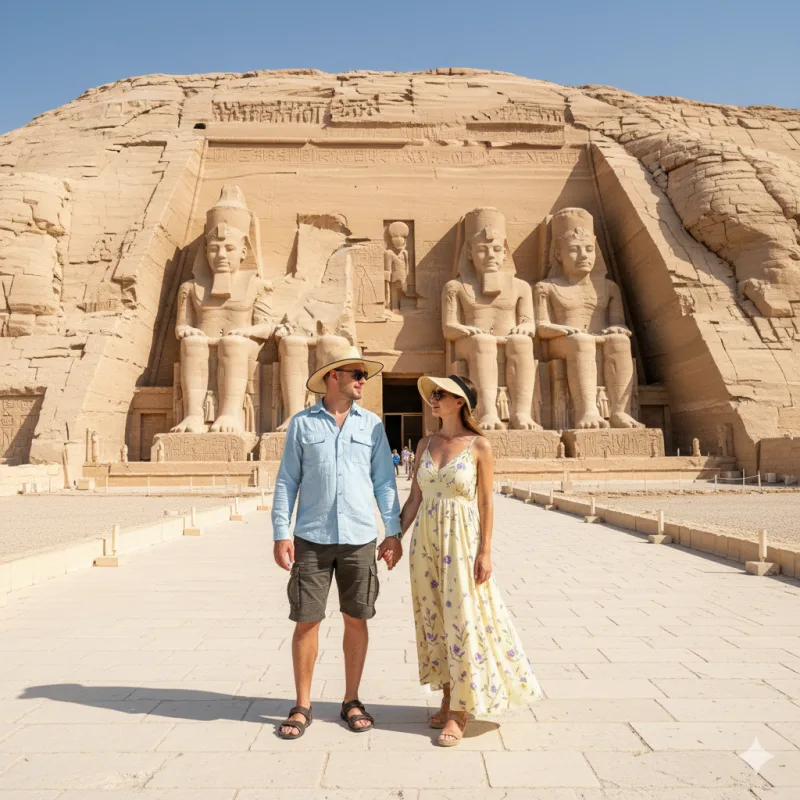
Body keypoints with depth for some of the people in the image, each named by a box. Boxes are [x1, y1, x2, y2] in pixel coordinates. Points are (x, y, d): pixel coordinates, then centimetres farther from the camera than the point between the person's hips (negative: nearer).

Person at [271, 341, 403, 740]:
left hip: (360, 538, 2)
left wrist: (393, 532, 3)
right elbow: (286, 481, 2)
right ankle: (302, 706, 19)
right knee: (306, 620, 3)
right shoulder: (302, 423, 2)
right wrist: (281, 534, -4)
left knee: (356, 620, 8)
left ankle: (352, 701, 25)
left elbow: (384, 481, 8)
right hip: (311, 538, -1)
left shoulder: (371, 424, 7)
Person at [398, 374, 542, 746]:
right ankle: (448, 699, 26)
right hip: (425, 541, 5)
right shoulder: (426, 444, 7)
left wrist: (485, 551, -10)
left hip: (462, 541, -5)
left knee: (462, 620, -1)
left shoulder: (479, 446, -6)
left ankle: (459, 713, 11)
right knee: (435, 619, 10)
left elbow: (486, 502, -6)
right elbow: (415, 498, 9)